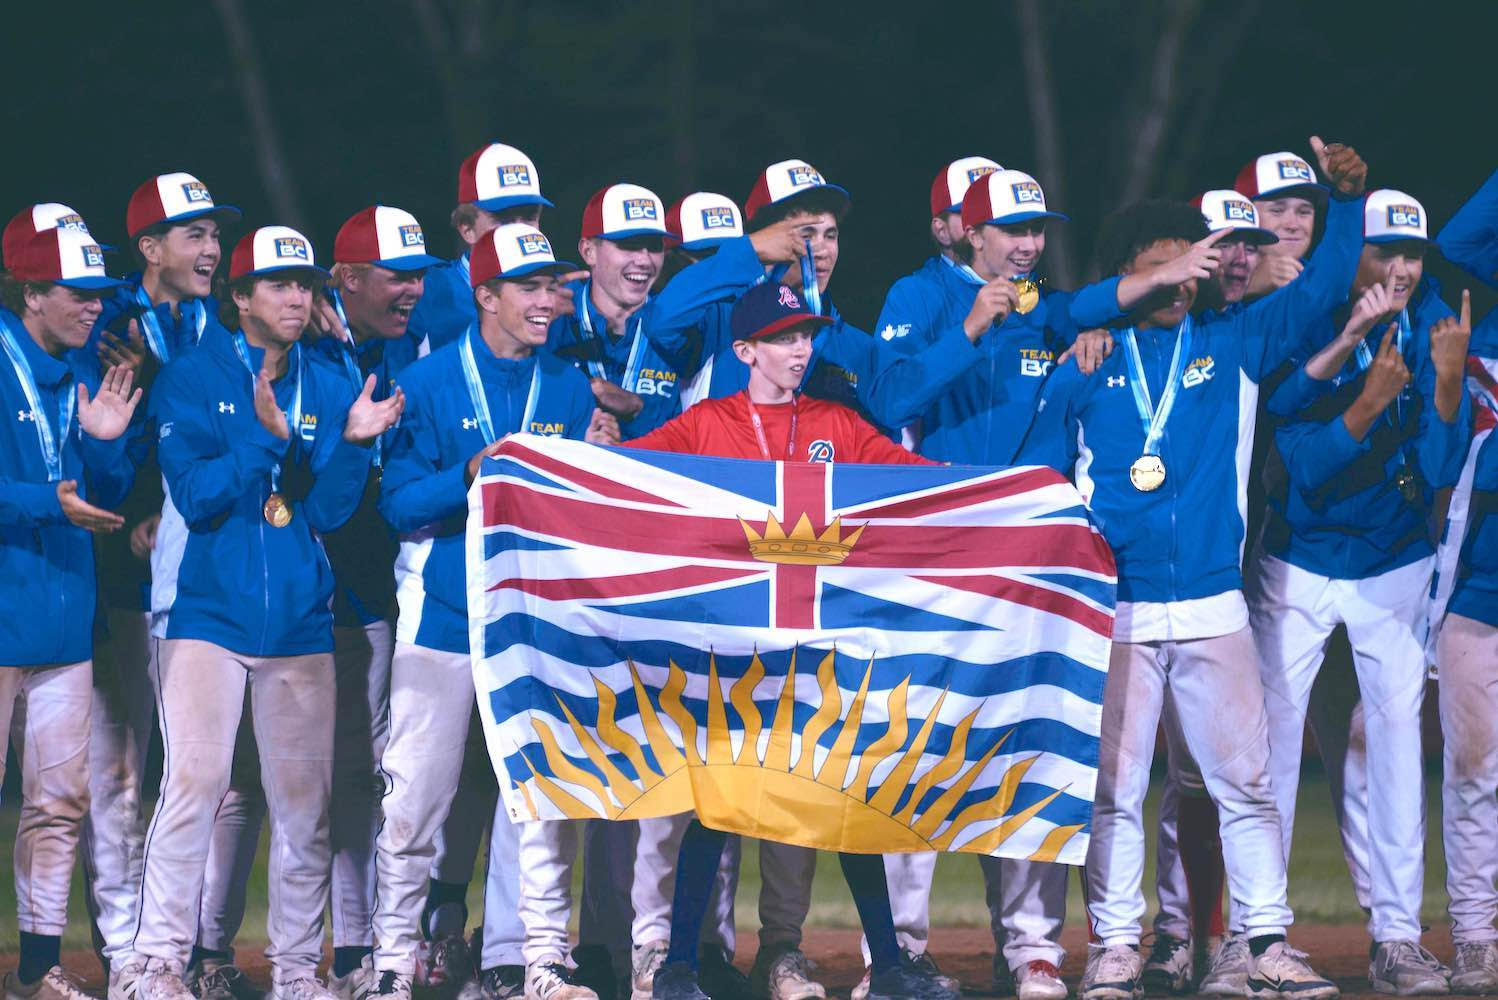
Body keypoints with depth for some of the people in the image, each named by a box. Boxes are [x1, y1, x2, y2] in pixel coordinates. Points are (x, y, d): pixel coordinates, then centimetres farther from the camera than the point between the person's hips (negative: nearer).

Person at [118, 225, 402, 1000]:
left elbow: (328, 512, 3)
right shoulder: (191, 380, 0)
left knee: (304, 799, 4)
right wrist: (268, 435, -19)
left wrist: (351, 442, -13)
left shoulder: (328, 389, 10)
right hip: (210, 614, -4)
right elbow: (196, 495, -11)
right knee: (195, 779, -13)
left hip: (300, 623, 4)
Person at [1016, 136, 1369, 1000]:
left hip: (1214, 606, 1)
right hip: (1114, 613, -1)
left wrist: (1349, 201, -3)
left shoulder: (1232, 347, 9)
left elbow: (1319, 290, 9)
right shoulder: (1086, 365, 6)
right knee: (1114, 787, 0)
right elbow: (1034, 478, 7)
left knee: (1246, 780, 0)